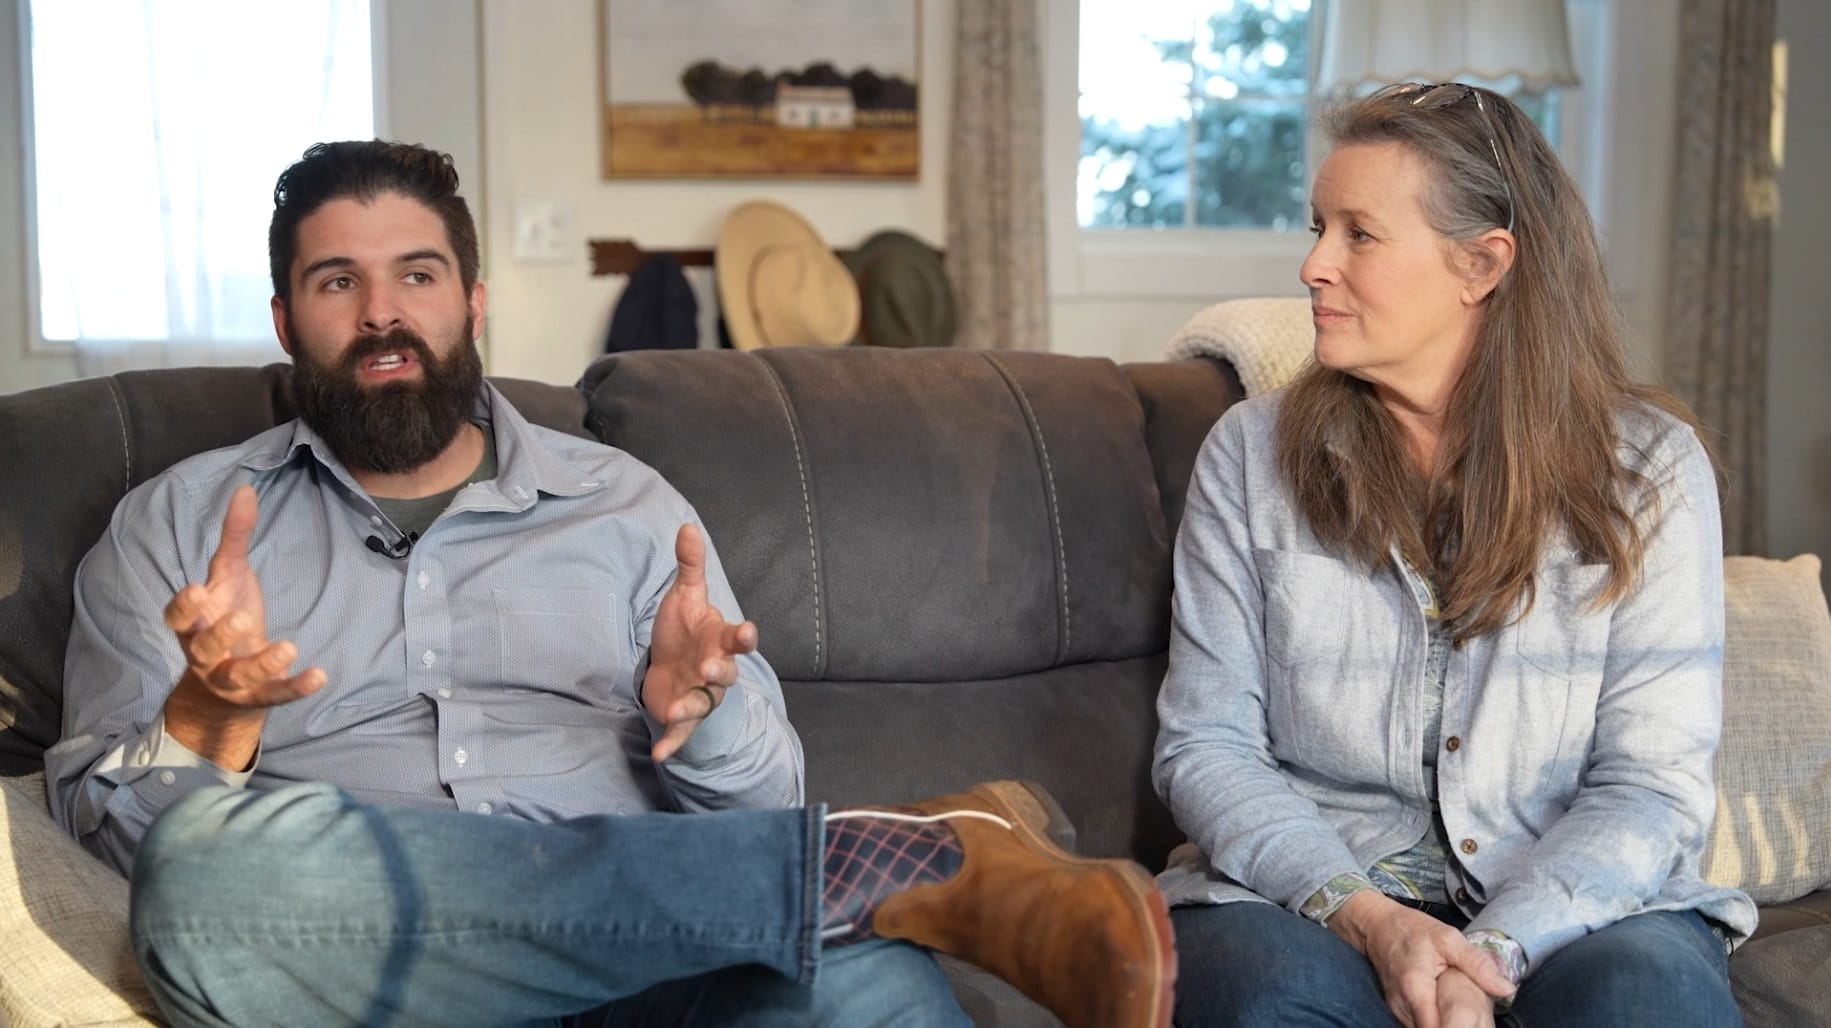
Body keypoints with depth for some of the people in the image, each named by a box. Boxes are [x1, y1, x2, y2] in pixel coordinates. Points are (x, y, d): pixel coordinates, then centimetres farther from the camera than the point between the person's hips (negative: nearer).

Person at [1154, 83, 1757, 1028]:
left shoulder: (1648, 466, 2)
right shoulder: (1251, 454, 4)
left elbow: (1653, 786, -4)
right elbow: (1203, 745, 0)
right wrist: (1362, 914, -16)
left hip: (1565, 904, 0)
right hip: (1310, 890, 0)